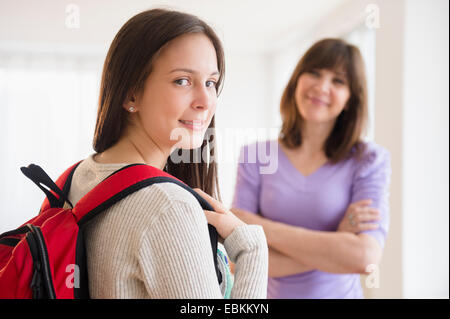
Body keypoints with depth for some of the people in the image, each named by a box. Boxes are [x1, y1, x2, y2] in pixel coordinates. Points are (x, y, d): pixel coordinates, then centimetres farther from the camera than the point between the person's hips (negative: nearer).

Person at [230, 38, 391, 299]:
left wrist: (259, 225, -21)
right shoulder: (255, 156, -8)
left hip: (341, 292, -1)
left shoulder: (370, 160, -11)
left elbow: (366, 256, -24)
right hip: (272, 293, 1)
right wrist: (336, 242, -21)